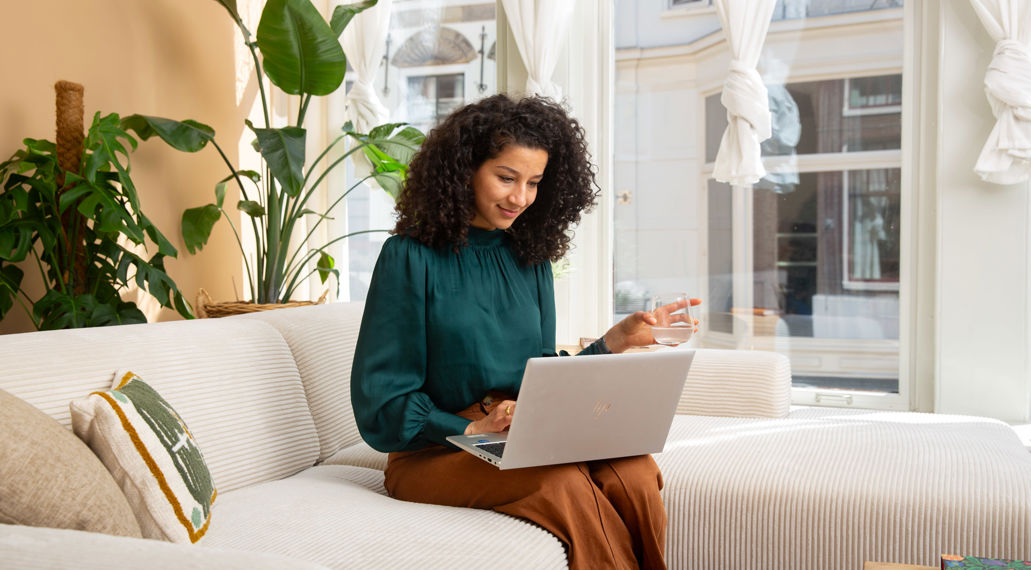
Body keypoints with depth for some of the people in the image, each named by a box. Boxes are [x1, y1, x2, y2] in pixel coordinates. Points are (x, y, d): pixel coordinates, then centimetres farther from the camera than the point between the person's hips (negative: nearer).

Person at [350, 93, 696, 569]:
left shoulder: (532, 261, 13)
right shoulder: (410, 257, -3)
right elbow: (379, 404, -6)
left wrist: (614, 341, 1)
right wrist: (471, 429, -18)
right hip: (433, 453, -4)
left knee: (634, 469, -26)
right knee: (563, 483, -33)